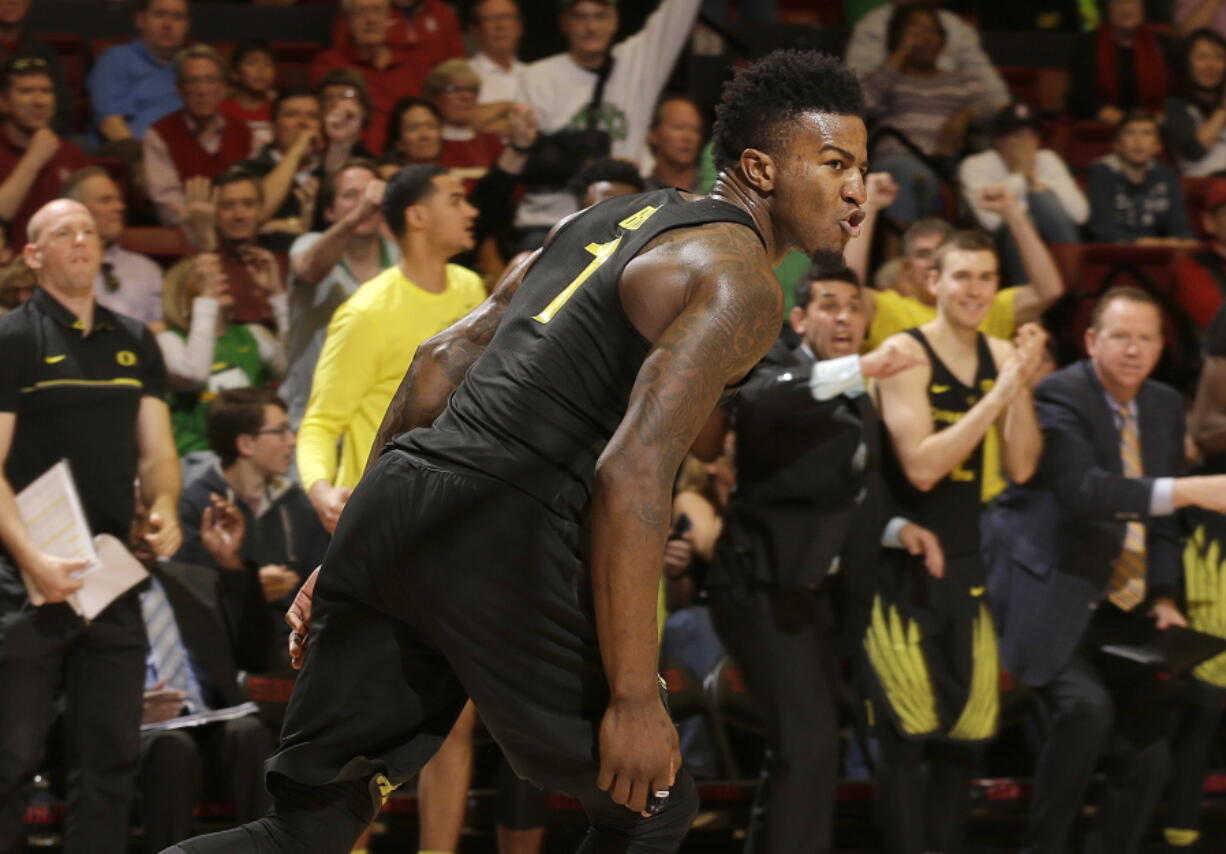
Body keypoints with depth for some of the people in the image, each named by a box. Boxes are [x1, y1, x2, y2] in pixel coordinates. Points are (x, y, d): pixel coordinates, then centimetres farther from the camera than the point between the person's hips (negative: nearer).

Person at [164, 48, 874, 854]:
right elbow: (633, 473, -17)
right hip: (499, 542, -8)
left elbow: (443, 359, 23)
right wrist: (634, 698, -16)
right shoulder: (738, 286, -4)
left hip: (397, 493, 8)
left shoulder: (609, 217, 23)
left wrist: (359, 544, 27)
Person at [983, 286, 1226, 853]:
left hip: (1125, 614, 7)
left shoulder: (1165, 406, 10)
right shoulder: (1060, 396, -13)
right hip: (1056, 603, -7)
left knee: (1145, 752, 1)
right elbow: (1082, 489, -30)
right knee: (1086, 706, -29)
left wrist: (1164, 596, 1)